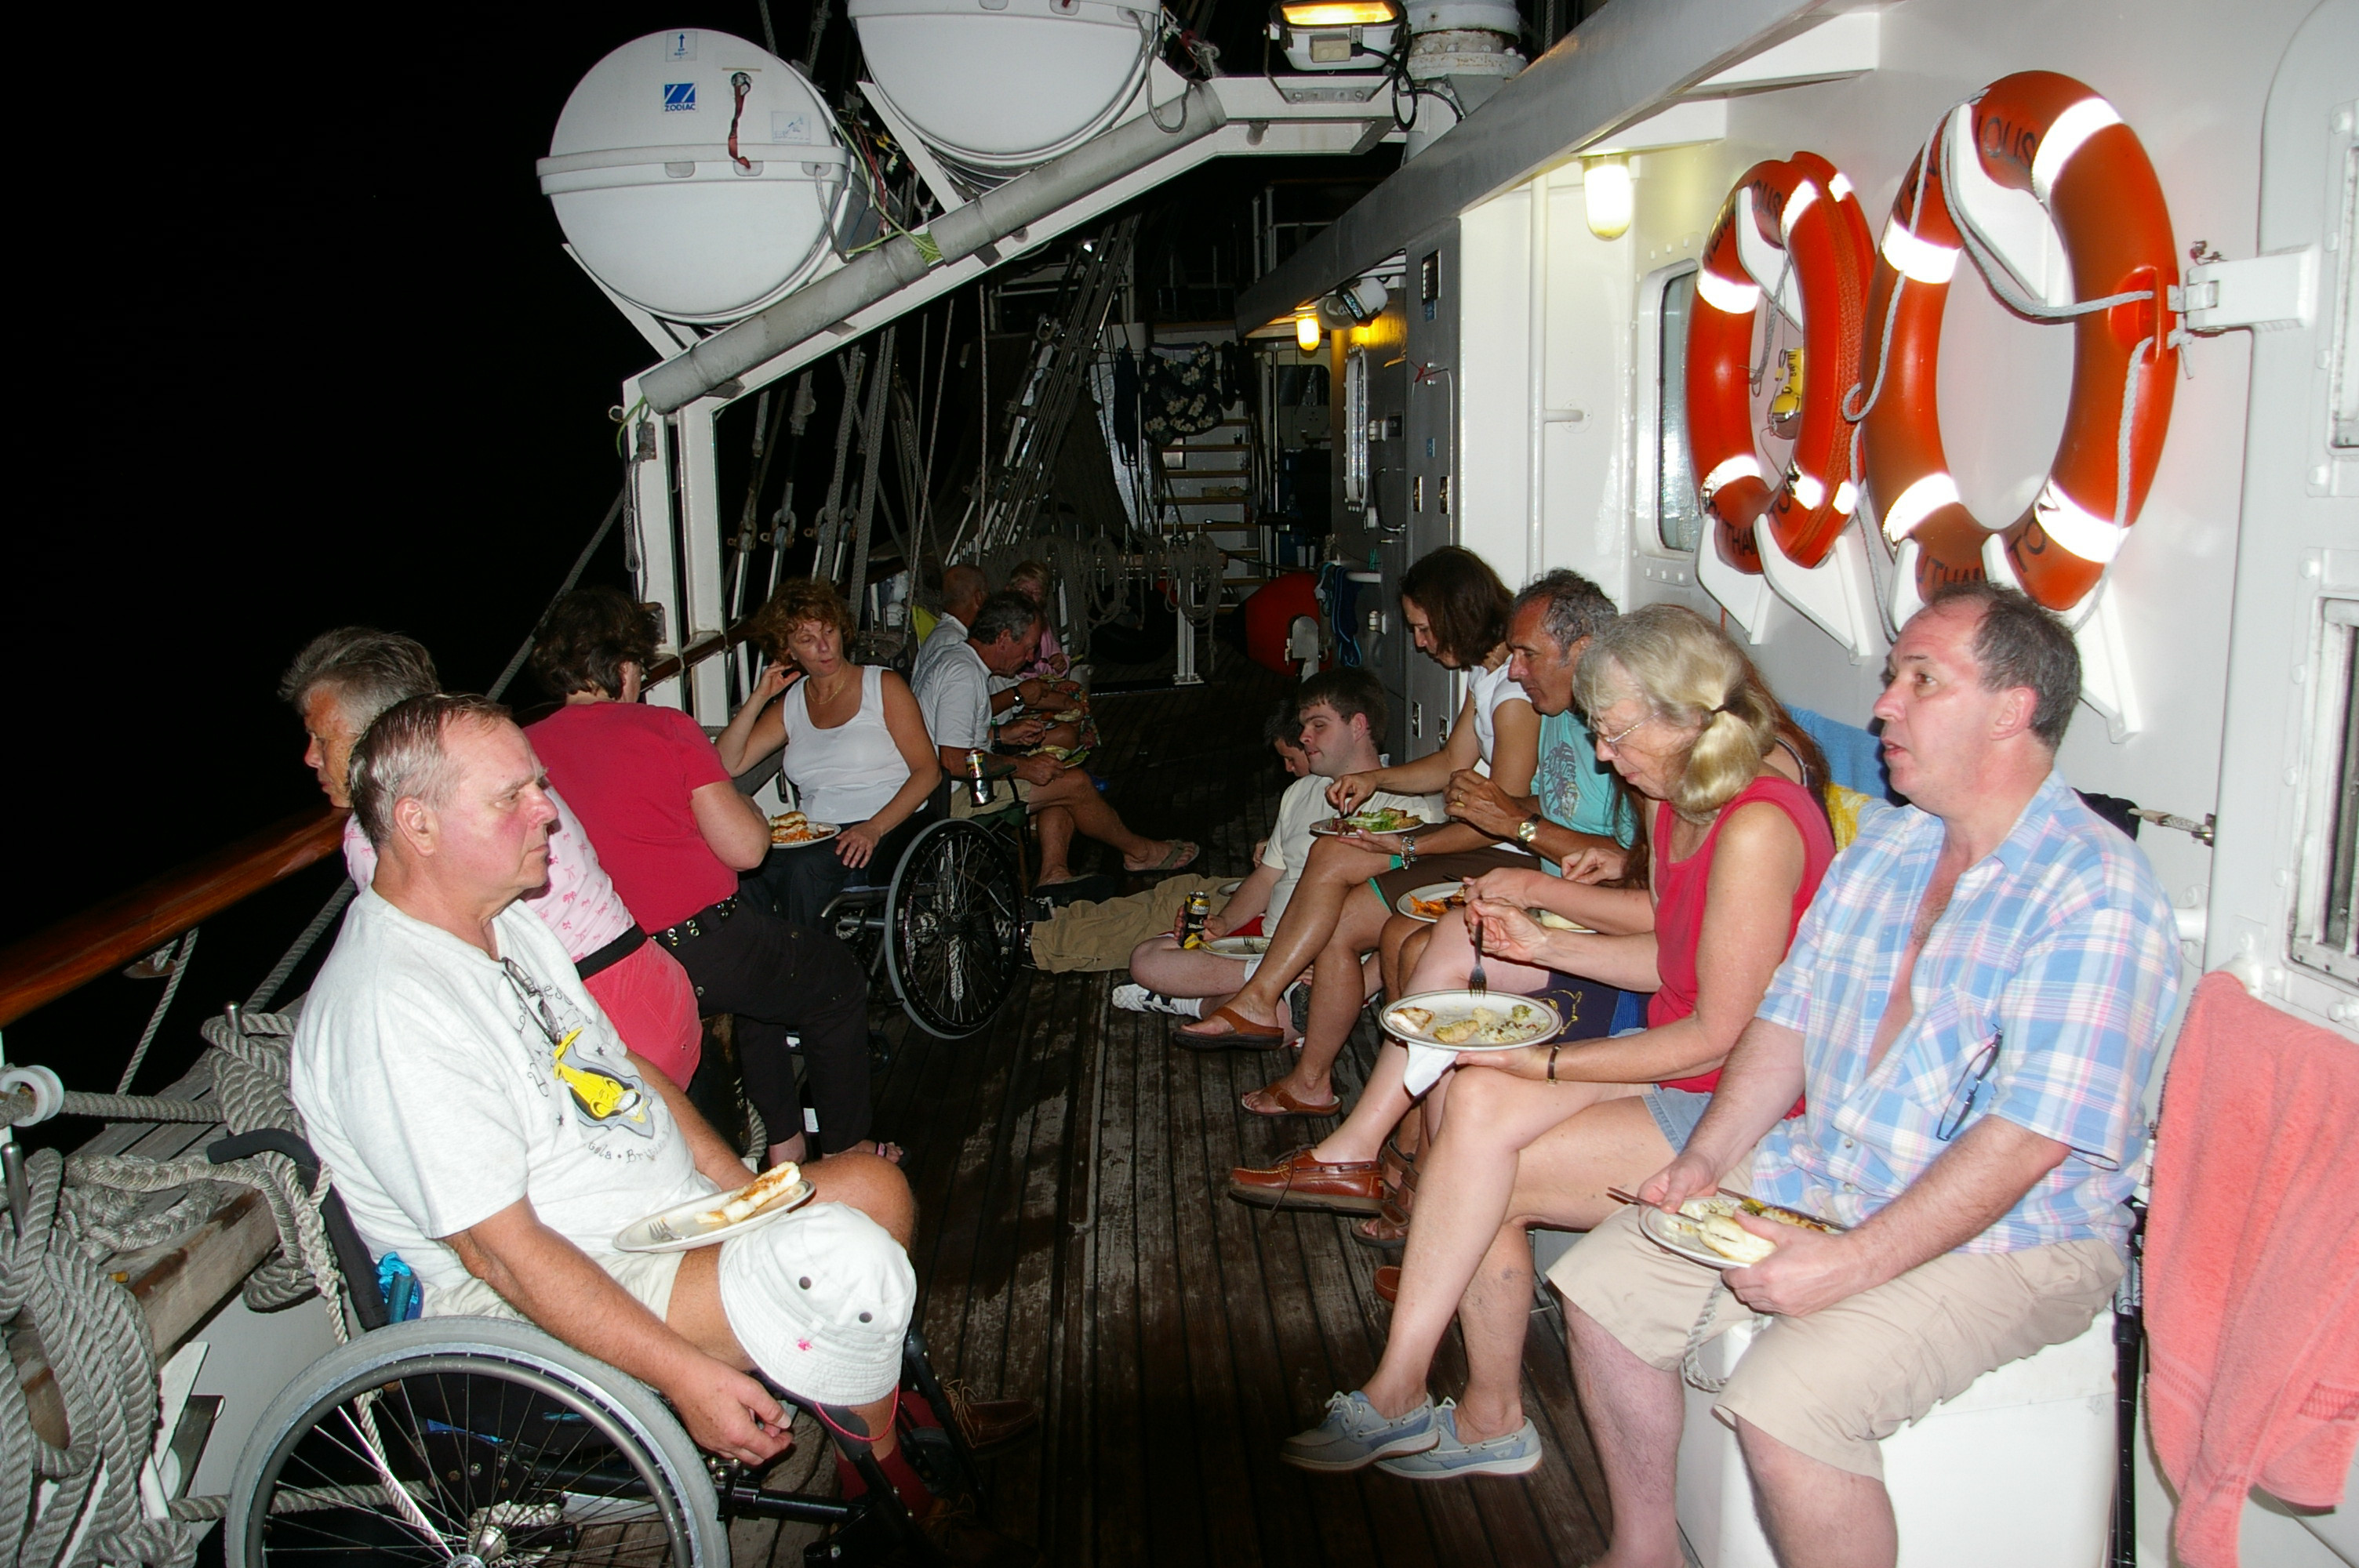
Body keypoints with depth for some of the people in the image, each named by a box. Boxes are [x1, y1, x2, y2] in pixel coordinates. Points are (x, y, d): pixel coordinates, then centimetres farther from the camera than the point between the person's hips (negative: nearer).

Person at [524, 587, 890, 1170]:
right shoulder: (663, 727, -9)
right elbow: (744, 848, -13)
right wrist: (751, 811, 11)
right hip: (705, 943, -6)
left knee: (761, 986, 35)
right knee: (839, 984, 22)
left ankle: (784, 1141, 36)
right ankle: (846, 1148, 30)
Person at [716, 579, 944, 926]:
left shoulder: (883, 686, 7)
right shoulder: (790, 705, 20)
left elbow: (928, 771, -3)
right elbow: (726, 765, 11)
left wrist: (873, 828, -16)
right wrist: (759, 698, 5)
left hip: (888, 831, -3)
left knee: (807, 869, -35)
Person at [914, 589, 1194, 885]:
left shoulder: (960, 661, 13)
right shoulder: (963, 675, -21)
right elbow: (953, 762, -27)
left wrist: (1003, 735, 12)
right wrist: (1023, 766, -18)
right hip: (952, 800, -11)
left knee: (1059, 780, 9)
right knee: (1074, 783, -10)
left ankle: (1052, 872, -3)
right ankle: (1139, 852, 11)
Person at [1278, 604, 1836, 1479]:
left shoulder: (1758, 828, -22)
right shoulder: (1681, 804, 7)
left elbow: (1720, 1035, -20)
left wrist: (1547, 1064, -15)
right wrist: (1544, 944, 3)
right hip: (1676, 1069, 8)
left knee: (1477, 1167, -16)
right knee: (1474, 1101, -14)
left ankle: (1397, 1398, 3)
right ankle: (1489, 1421, -5)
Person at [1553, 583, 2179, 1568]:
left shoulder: (2097, 896, -19)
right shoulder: (1881, 845, 9)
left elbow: (2025, 1143, -25)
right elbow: (1789, 1016, 11)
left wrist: (1849, 1268, -27)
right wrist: (1710, 1156, -3)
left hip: (2007, 1240, -8)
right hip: (1822, 1176, 8)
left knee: (1781, 1406, -28)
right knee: (1601, 1283, 2)